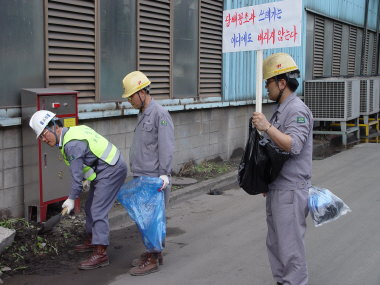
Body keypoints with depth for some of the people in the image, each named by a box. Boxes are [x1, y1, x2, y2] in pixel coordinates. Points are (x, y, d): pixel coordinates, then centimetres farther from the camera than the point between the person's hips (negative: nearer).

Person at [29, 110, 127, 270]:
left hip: (110, 172, -11)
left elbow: (77, 175, -19)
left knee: (98, 212, -12)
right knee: (90, 208, 20)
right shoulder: (74, 131, 7)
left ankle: (101, 254, -13)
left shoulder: (72, 144, -24)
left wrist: (72, 199, -9)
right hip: (104, 172, 11)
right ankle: (91, 241, 34)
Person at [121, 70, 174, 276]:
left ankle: (153, 260, 6)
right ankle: (152, 252, 26)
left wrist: (164, 173, -24)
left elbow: (166, 147, -20)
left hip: (155, 179, -9)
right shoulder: (143, 114, 15)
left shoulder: (160, 114, -13)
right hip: (142, 178, 9)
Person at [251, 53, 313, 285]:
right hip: (277, 188, 10)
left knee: (290, 246, -3)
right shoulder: (281, 109, 15)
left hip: (291, 191, -10)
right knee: (275, 243, 17)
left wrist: (267, 127, -29)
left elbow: (293, 145, -29)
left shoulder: (297, 110, -15)